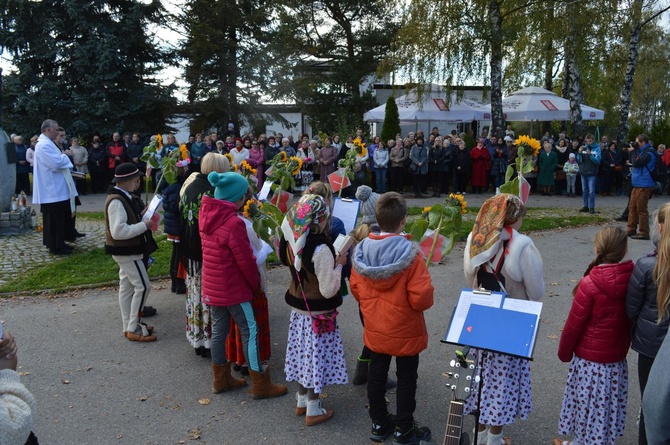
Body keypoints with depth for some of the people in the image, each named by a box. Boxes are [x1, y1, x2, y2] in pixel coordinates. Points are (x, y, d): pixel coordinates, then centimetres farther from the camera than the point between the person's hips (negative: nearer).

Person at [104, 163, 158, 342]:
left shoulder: (125, 197, 8)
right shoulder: (116, 201, -23)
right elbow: (118, 231, -29)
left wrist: (145, 218, 2)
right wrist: (144, 225, -23)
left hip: (129, 250, 10)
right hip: (126, 252, -10)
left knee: (127, 287, 15)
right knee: (143, 286, -7)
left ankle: (130, 326, 25)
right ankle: (133, 328, 2)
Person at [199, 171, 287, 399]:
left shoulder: (206, 214, 0)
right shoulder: (233, 222, -24)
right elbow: (245, 260, -18)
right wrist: (255, 283, -3)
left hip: (212, 285, 8)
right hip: (232, 287, -8)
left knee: (218, 330, 16)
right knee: (250, 330, 2)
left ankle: (221, 379, 29)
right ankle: (260, 384, 10)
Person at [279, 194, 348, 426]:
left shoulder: (292, 241, -6)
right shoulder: (321, 249, -29)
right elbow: (328, 289, -25)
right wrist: (338, 264, -13)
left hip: (298, 307, 7)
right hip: (318, 312, -7)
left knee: (304, 354, 20)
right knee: (317, 357, 7)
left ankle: (302, 401, 36)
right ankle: (313, 411, 21)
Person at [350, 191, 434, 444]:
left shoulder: (362, 251, -9)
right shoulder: (410, 254, -25)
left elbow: (356, 290, 2)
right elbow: (422, 299, -25)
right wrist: (427, 297, -3)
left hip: (374, 328, 5)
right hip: (404, 331, -5)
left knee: (377, 373, 18)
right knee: (406, 379, 13)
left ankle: (379, 424, 34)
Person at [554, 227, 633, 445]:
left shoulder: (590, 284, -23)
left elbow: (574, 324, -15)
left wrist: (564, 352, 1)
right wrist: (624, 347, 18)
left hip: (589, 360, -5)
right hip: (618, 359, 5)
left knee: (588, 404, 12)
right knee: (607, 406, 20)